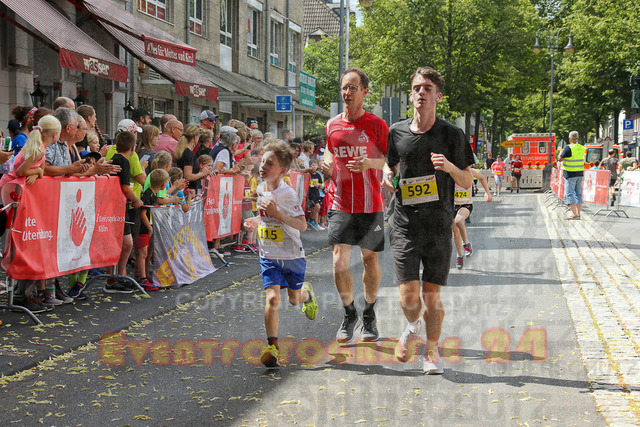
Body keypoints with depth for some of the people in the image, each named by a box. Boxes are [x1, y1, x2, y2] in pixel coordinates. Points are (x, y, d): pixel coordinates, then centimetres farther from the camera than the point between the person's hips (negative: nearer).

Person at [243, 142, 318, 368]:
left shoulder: (288, 193, -19)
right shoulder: (260, 189, 1)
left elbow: (302, 225, -25)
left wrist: (277, 214, -34)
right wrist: (256, 221, 2)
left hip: (292, 255, -3)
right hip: (269, 256, 3)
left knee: (294, 299, 14)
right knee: (272, 299, -14)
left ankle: (307, 292, 52)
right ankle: (272, 347, -10)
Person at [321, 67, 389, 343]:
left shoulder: (376, 125, -3)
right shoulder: (332, 125, 7)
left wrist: (370, 163, -20)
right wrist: (327, 166, 0)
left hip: (370, 205, -2)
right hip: (341, 204, 2)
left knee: (370, 259, 8)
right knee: (340, 261, -9)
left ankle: (369, 316, 26)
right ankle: (349, 315, 12)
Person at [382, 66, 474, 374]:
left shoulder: (452, 135, 1)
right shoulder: (396, 132, 6)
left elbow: (468, 182, 4)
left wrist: (450, 167, -16)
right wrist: (388, 178, 1)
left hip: (439, 227, -1)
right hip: (405, 225, 1)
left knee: (432, 295, 2)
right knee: (408, 296, -6)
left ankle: (432, 351, 24)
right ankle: (413, 326, 28)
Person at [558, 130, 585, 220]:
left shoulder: (568, 148, -15)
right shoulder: (582, 148, 6)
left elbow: (560, 159, -9)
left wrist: (560, 152, 10)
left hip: (571, 174, -7)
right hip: (580, 173, 7)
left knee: (569, 193, -5)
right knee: (578, 193, 12)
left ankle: (574, 213, -14)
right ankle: (578, 213, 13)